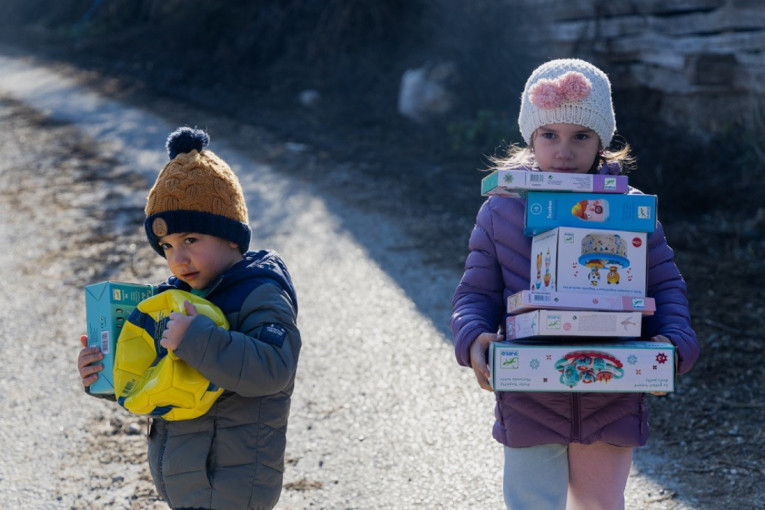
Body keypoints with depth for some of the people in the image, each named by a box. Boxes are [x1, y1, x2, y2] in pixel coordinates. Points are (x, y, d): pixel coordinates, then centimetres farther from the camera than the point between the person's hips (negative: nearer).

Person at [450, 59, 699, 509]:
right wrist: (474, 340, -17)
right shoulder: (501, 211, -1)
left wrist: (674, 342, -15)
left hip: (611, 401, 1)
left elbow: (666, 285, 4)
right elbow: (477, 293, 3)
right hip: (529, 401, 0)